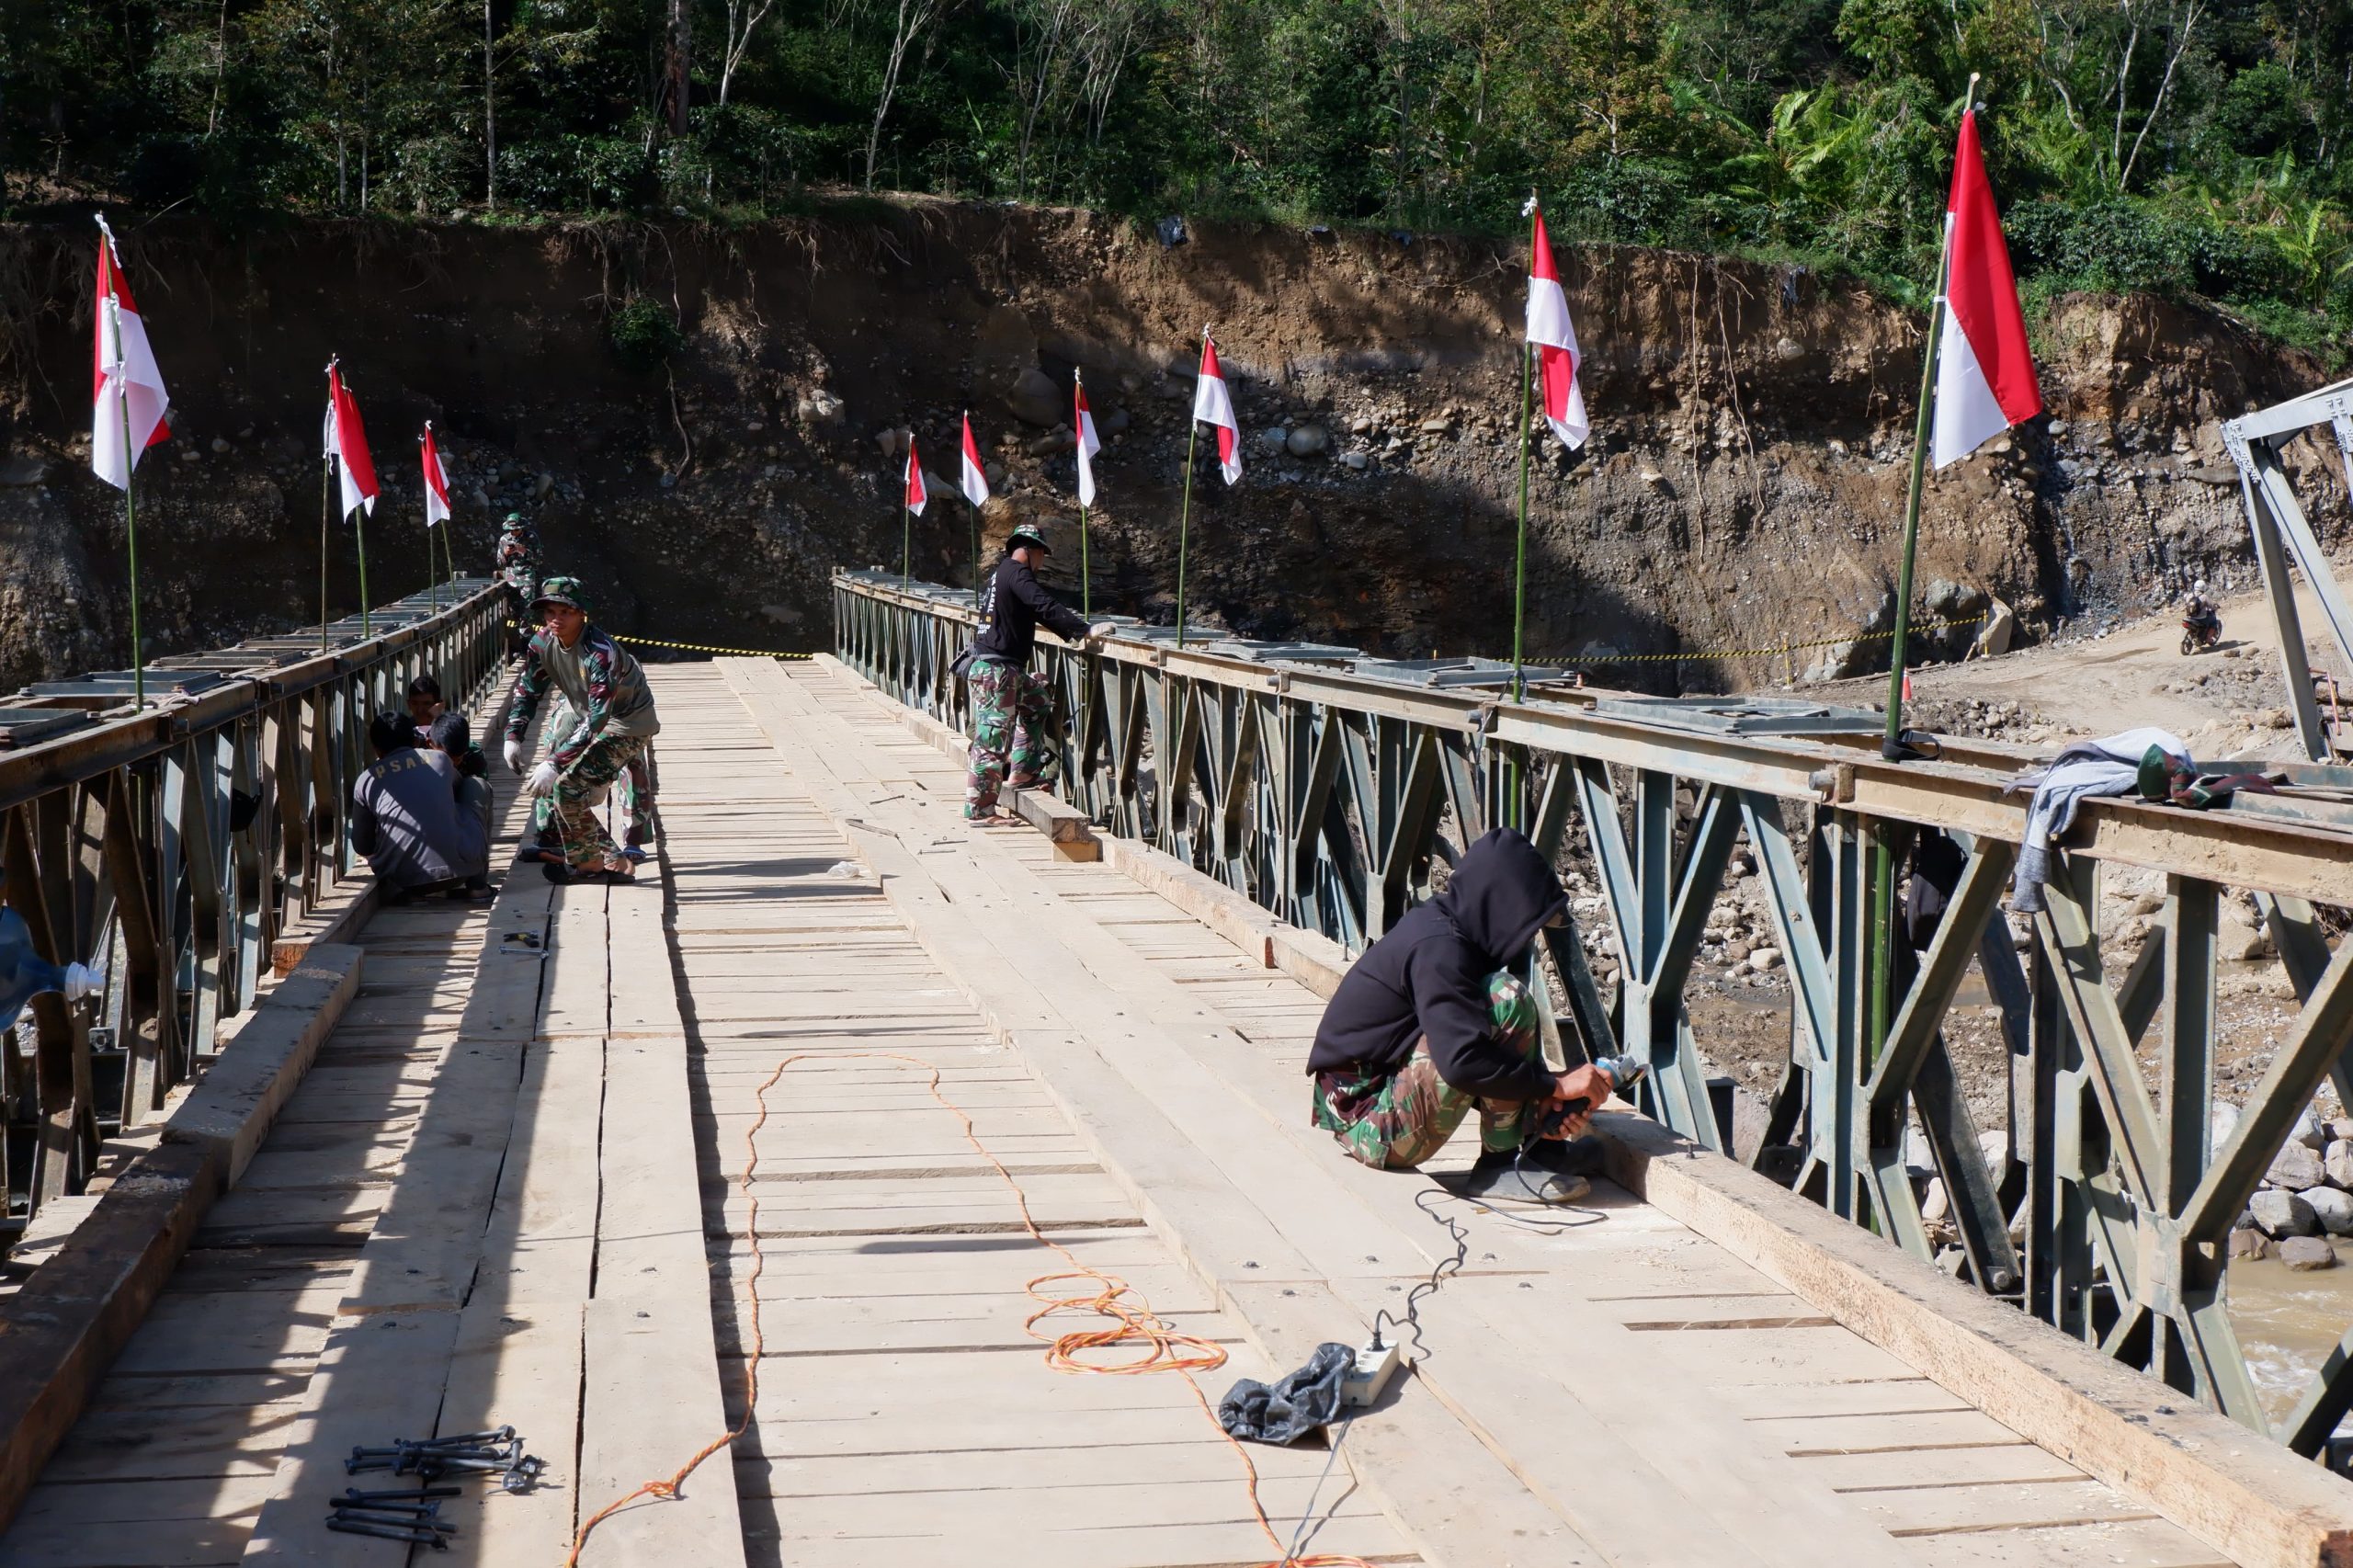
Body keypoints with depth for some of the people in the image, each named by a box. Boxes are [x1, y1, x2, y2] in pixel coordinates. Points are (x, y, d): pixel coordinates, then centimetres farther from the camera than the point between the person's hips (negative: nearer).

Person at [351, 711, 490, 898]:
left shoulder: (366, 781, 9)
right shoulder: (439, 760, 11)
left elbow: (362, 847, 15)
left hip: (403, 881, 2)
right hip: (459, 868, -2)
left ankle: (406, 891, 16)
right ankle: (478, 882, 21)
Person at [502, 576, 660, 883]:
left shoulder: (600, 653, -34)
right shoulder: (543, 642, -12)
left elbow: (597, 719, -38)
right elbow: (527, 690, 2)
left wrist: (555, 763, -43)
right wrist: (513, 736, -13)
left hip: (626, 724, -8)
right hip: (583, 715, 8)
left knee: (567, 787, -18)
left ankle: (590, 862, 2)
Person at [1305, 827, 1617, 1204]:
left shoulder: (1438, 926, 9)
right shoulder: (1437, 949, -19)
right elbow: (1463, 1062, -29)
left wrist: (1540, 1098, 0)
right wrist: (1555, 1085, -17)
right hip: (1381, 1131, -10)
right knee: (1508, 1001, -19)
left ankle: (1540, 1148, 5)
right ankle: (1500, 1165, -10)